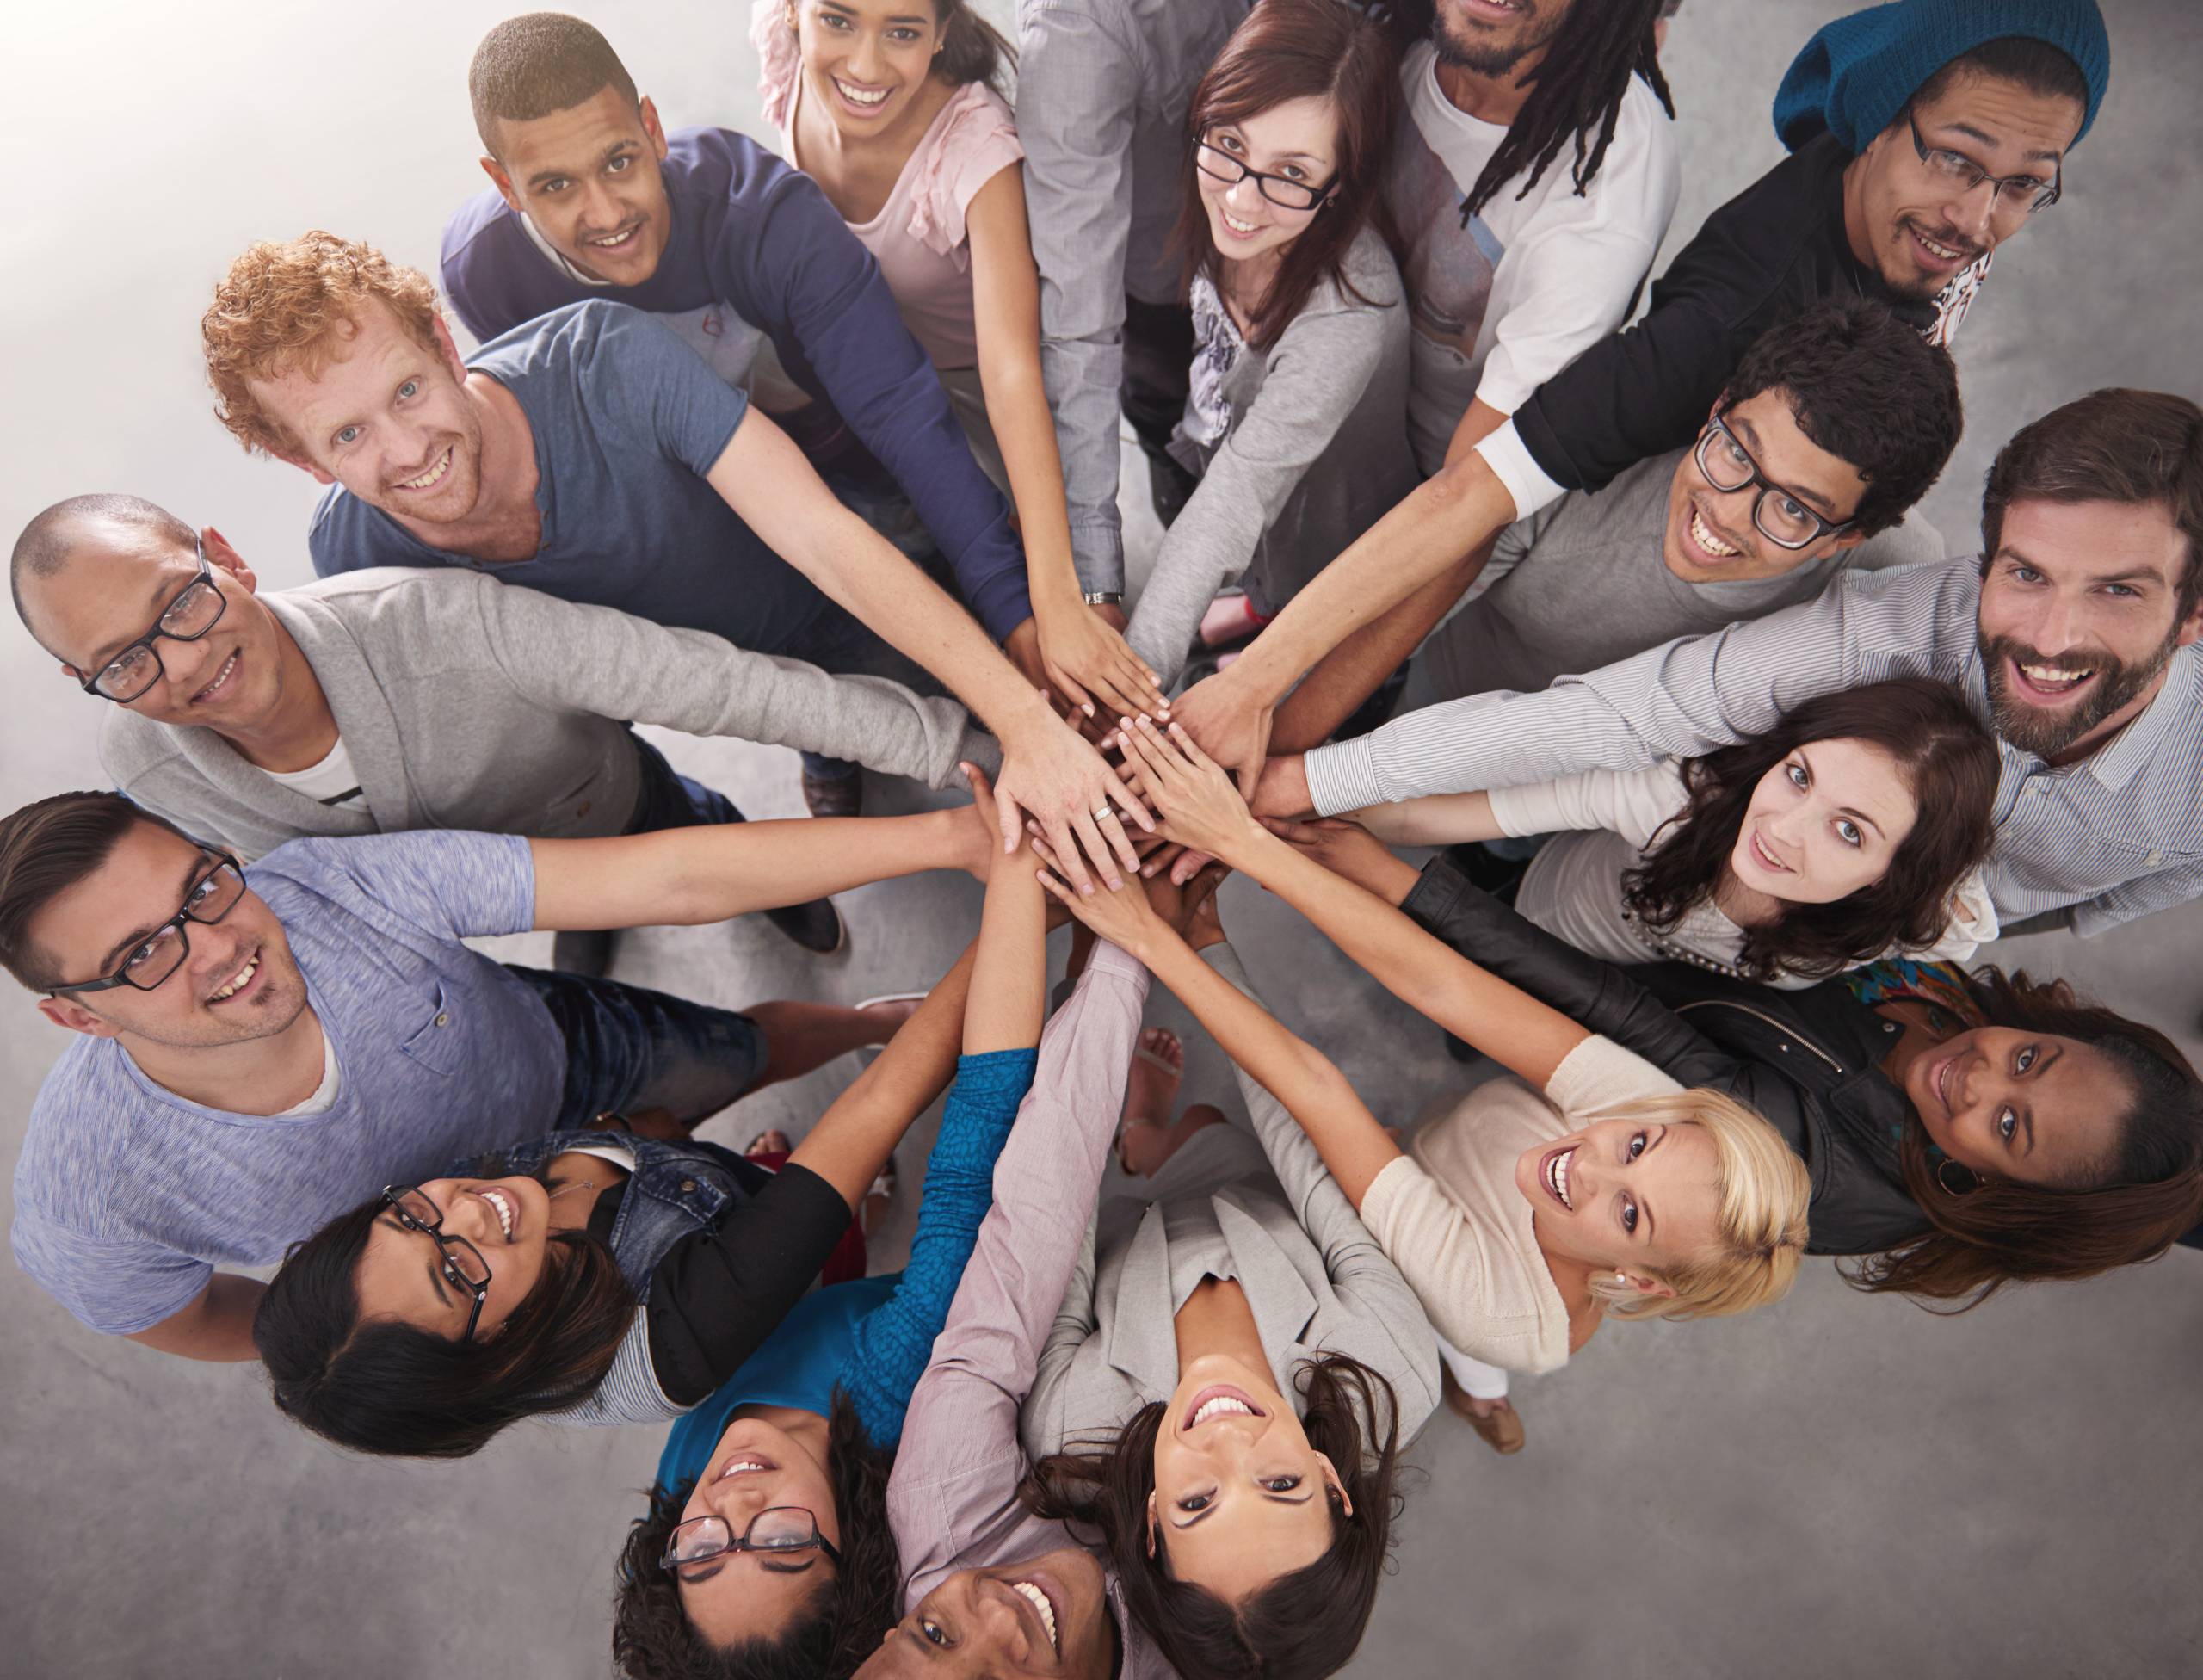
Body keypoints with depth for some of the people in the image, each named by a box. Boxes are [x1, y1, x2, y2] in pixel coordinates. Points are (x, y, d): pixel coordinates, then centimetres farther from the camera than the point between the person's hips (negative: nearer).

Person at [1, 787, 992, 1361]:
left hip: (555, 1051, 1)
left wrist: (942, 836, -50)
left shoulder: (342, 887, -41)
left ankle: (886, 1021, 57)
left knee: (751, 1049, 24)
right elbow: (196, 1316, -12)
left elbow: (675, 879, -45)